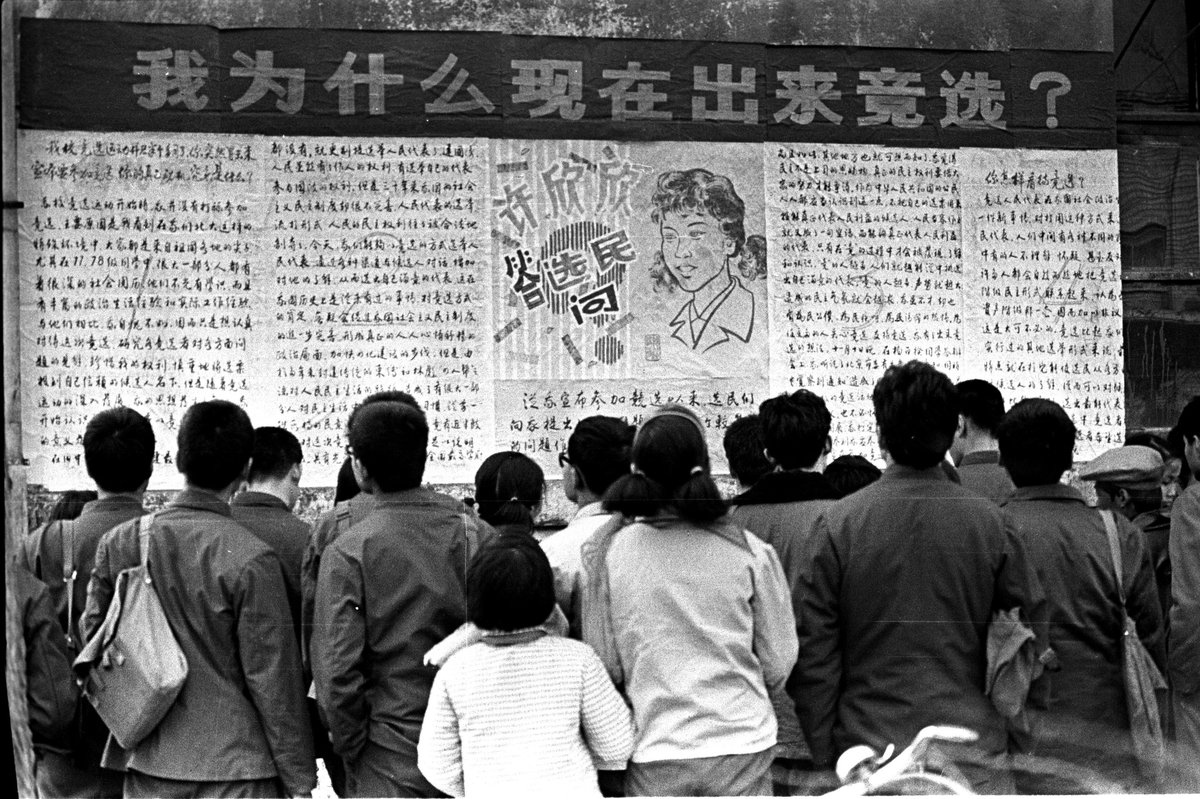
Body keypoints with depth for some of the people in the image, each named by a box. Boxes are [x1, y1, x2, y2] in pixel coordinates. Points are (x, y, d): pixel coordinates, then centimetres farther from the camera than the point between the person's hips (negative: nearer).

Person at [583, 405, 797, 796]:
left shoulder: (607, 552, -5)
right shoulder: (750, 551, -5)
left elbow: (603, 664, 0)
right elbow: (778, 663, 2)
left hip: (653, 751, 0)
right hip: (742, 742, 0)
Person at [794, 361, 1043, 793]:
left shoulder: (837, 523, -5)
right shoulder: (989, 521, -3)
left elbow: (815, 654, -3)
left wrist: (823, 756, 5)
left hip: (868, 747, 0)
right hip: (972, 752, 1)